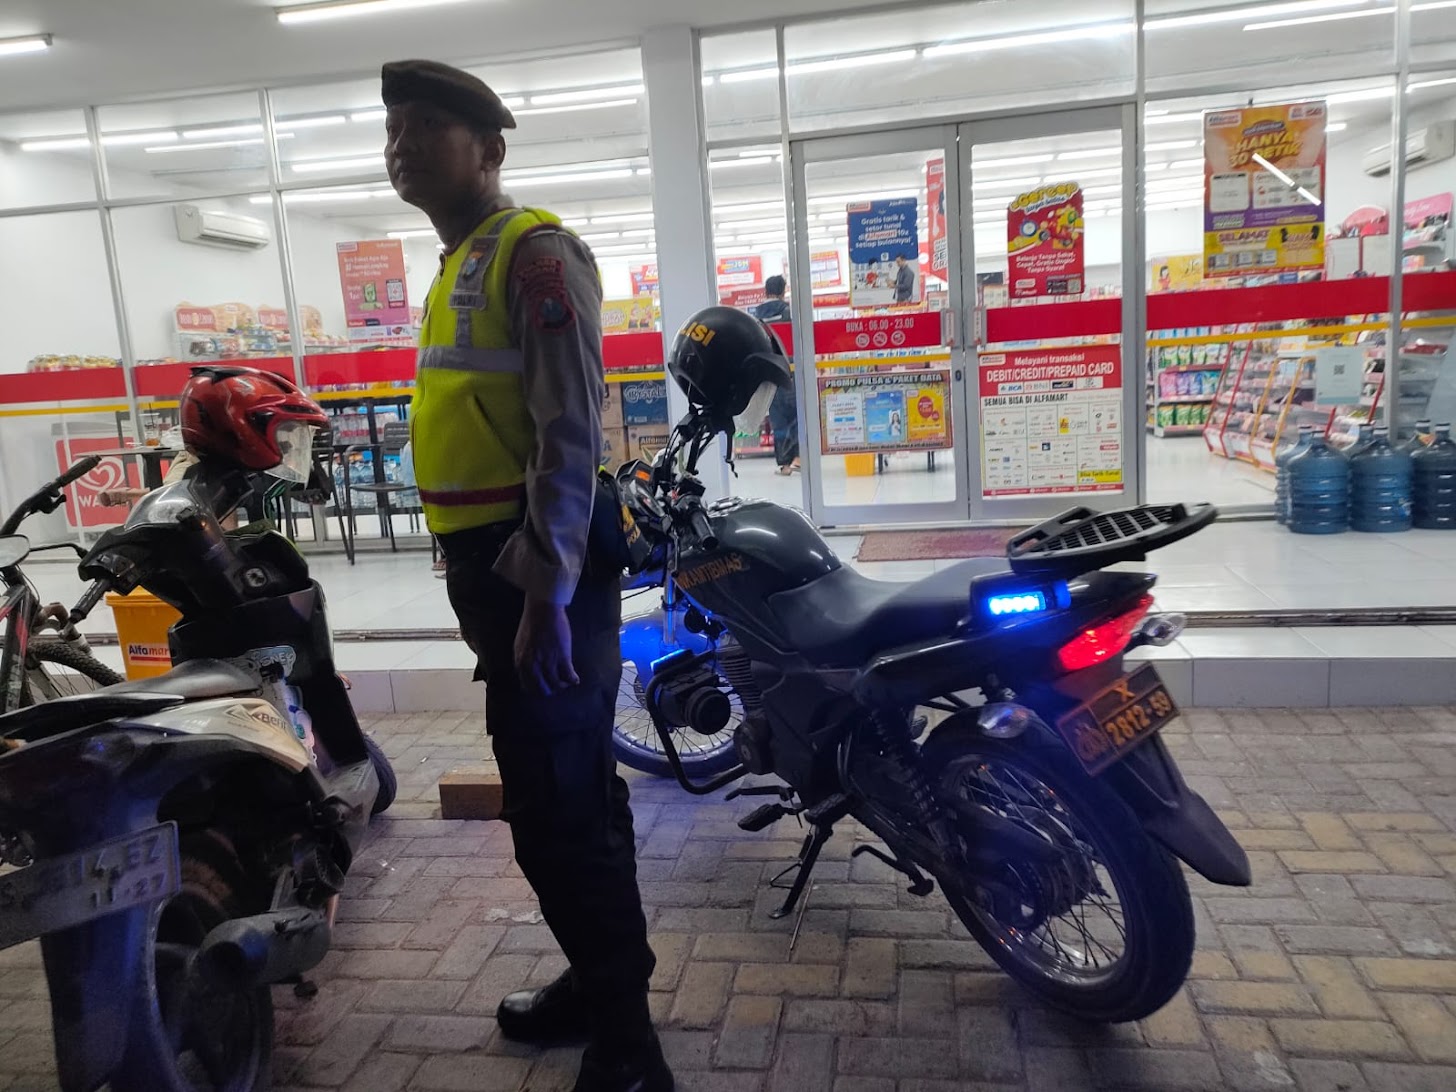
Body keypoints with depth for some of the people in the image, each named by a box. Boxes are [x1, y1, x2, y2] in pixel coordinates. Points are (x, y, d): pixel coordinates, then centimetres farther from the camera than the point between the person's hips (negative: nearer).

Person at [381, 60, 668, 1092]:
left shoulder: (533, 251, -9)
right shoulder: (457, 268, 21)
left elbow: (571, 435, -19)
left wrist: (545, 594, -24)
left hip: (539, 570, -10)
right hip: (491, 567, 10)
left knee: (558, 813, -6)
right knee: (565, 791, 19)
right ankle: (601, 978, 36)